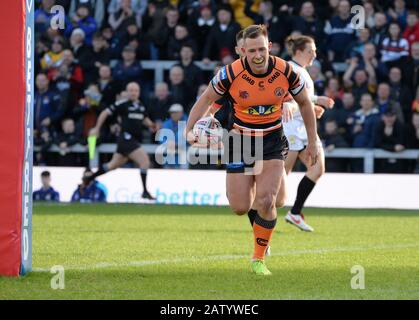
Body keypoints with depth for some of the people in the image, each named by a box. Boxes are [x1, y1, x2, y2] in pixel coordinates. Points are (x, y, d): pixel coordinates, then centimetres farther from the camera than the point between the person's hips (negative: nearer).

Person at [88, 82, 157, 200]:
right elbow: (105, 113, -2)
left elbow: (145, 119, 27)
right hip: (127, 138, -8)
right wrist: (97, 129, -1)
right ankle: (145, 192, -9)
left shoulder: (141, 106, 11)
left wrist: (151, 125, 5)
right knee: (145, 161, -15)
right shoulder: (122, 104, -9)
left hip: (135, 140, 8)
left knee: (114, 164, 18)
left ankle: (88, 178, 32)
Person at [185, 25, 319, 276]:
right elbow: (207, 99, -2)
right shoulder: (231, 73, -18)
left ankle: (259, 259, 5)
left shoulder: (285, 71, -15)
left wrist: (313, 141, 6)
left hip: (273, 141, 0)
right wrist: (190, 129, -14)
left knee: (266, 202, -16)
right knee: (240, 208, -3)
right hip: (240, 140, 0)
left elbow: (305, 103, 3)